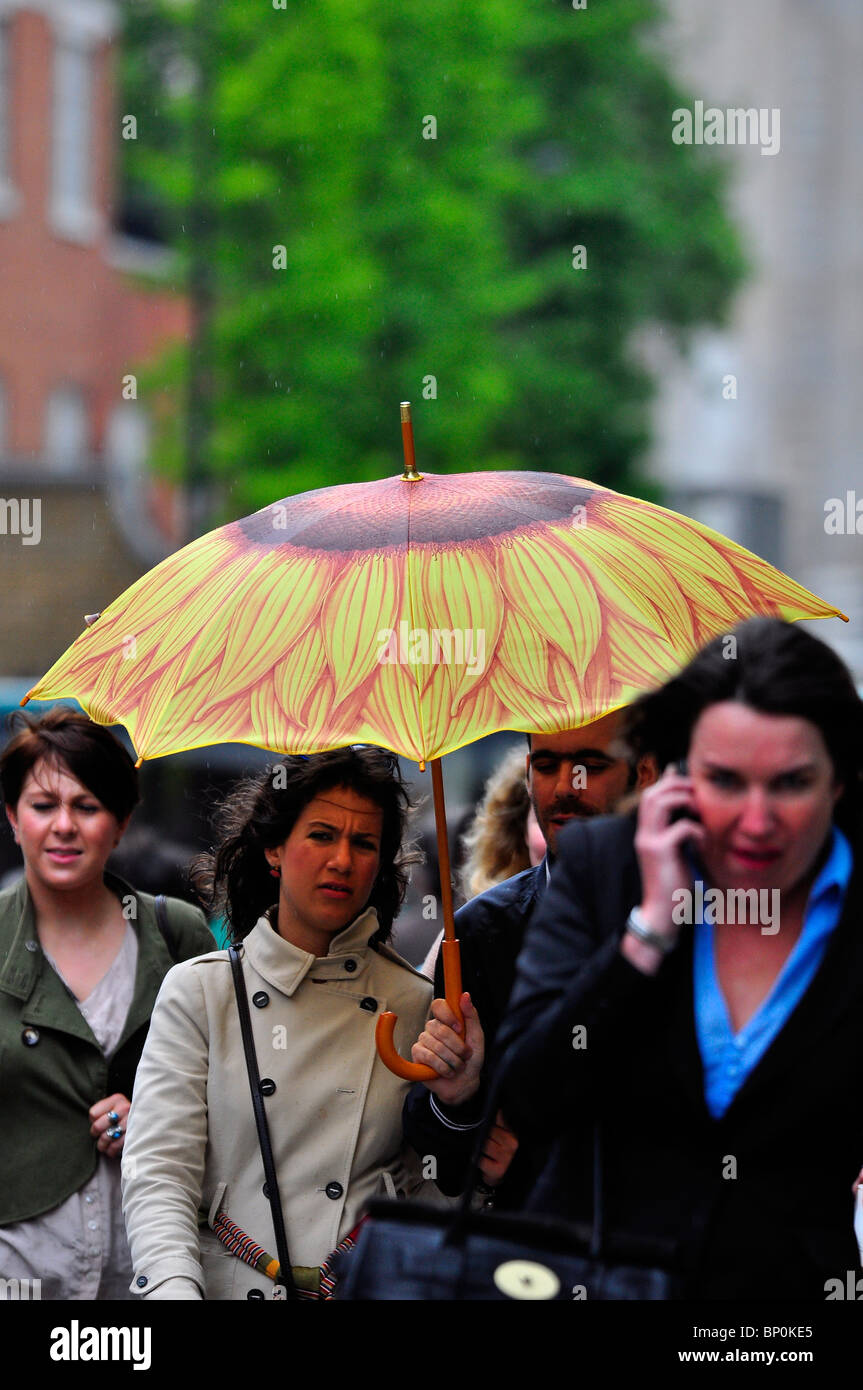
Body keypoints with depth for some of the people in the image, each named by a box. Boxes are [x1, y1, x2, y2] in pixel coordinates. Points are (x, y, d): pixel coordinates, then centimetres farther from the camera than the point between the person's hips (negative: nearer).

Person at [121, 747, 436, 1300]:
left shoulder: (415, 1005, 10)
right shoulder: (198, 991, 7)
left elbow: (435, 1197, 12)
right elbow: (158, 1172, -1)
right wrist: (173, 1287, -18)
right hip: (227, 1285, 0)